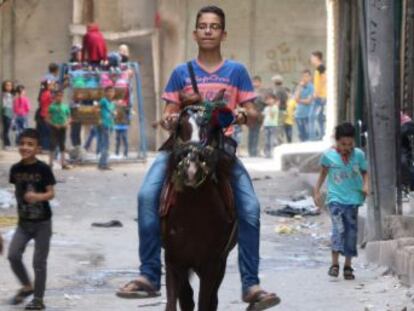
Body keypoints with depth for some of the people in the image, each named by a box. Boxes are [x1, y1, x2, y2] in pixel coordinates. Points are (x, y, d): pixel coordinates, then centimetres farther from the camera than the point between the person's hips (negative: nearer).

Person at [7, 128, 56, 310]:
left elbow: (51, 193, -14)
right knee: (13, 255, -7)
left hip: (43, 222, -4)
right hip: (24, 221, 4)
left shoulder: (43, 169, -14)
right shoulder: (16, 169, -1)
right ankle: (27, 286, 18)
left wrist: (38, 197, -33)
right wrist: (21, 206, 9)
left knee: (39, 261, 1)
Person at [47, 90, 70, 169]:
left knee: (62, 146, 6)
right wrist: (54, 125, -15)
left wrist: (67, 123, -7)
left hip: (63, 128, 3)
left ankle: (63, 163, 8)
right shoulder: (52, 106, -2)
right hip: (54, 128, -3)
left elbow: (69, 118, 12)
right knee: (53, 145, -6)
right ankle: (50, 163, -2)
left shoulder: (65, 107, 6)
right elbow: (48, 118, -3)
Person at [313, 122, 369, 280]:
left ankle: (348, 266, 12)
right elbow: (323, 173, 11)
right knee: (338, 228, -15)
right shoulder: (329, 155, -3)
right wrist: (317, 191, 9)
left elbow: (364, 172, 11)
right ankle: (335, 264, -13)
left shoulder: (359, 154, 0)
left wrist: (365, 185, -7)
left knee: (351, 230, 3)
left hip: (353, 198, 2)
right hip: (335, 198, -2)